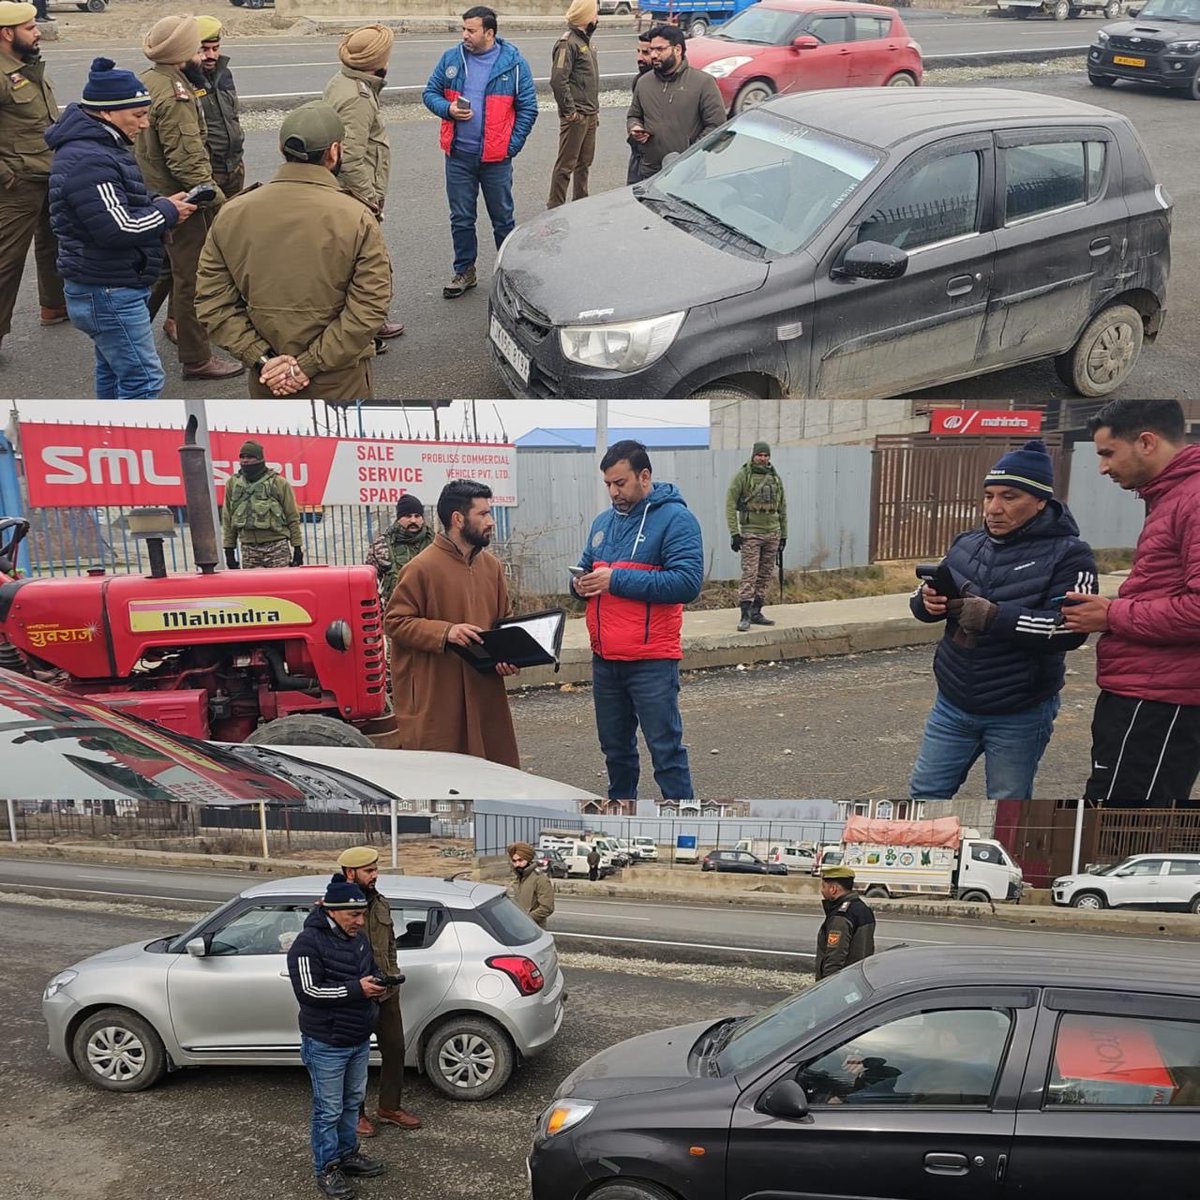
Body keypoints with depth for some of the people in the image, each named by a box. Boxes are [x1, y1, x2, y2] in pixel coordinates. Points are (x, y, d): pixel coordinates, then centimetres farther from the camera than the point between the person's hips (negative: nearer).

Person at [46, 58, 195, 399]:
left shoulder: (97, 146, 12)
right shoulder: (90, 161, -23)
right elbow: (118, 228, -28)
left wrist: (159, 205, 3)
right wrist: (167, 213, -13)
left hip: (107, 288, 11)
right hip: (109, 293, -11)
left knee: (113, 372, 21)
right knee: (144, 380, -9)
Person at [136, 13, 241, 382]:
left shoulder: (147, 81, 7)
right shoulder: (175, 96, -23)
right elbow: (186, 161, -27)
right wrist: (220, 201, -20)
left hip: (153, 193, 10)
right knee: (194, 278, -1)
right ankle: (197, 359, 6)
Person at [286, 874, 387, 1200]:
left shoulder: (359, 938, 5)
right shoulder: (308, 942, -19)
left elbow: (372, 971, 19)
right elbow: (308, 991, -25)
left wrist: (378, 986, -5)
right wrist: (356, 989, -27)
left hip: (359, 1040, 8)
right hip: (326, 1045, -7)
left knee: (352, 1102, 19)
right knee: (328, 1110, 2)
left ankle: (348, 1154, 35)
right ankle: (326, 1170, 15)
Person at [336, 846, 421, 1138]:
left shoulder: (381, 903, 5)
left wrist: (393, 976, 10)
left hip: (387, 993, 7)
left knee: (395, 1049, 14)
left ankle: (389, 1107, 30)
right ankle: (355, 1114, 24)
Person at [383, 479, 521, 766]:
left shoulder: (492, 566, 12)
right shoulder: (422, 568, -9)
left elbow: (505, 620, 21)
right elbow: (394, 621, -9)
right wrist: (445, 632, -21)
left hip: (484, 693, 6)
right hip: (436, 700, -6)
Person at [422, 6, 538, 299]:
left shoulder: (513, 63, -6)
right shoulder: (451, 58, 2)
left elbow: (528, 108, -4)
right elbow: (431, 93, 9)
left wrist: (512, 146, -10)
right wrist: (448, 109, -12)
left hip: (496, 157, -3)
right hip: (459, 156, 3)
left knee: (503, 219, 10)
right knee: (461, 219, 10)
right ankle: (464, 272, 24)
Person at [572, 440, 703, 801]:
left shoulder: (675, 519, -9)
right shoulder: (604, 521, 14)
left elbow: (687, 582, -20)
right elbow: (586, 568, 24)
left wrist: (617, 580, -21)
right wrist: (581, 584, -2)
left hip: (652, 662, -7)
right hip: (604, 659, 7)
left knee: (666, 750, -3)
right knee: (615, 747, 17)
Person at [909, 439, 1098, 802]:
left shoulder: (1068, 554, -13)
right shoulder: (967, 544, 4)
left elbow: (1070, 629, -24)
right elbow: (924, 604, 8)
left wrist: (994, 617, -32)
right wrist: (927, 600, -17)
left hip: (1019, 715, -5)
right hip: (953, 704, 5)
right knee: (926, 792, 13)